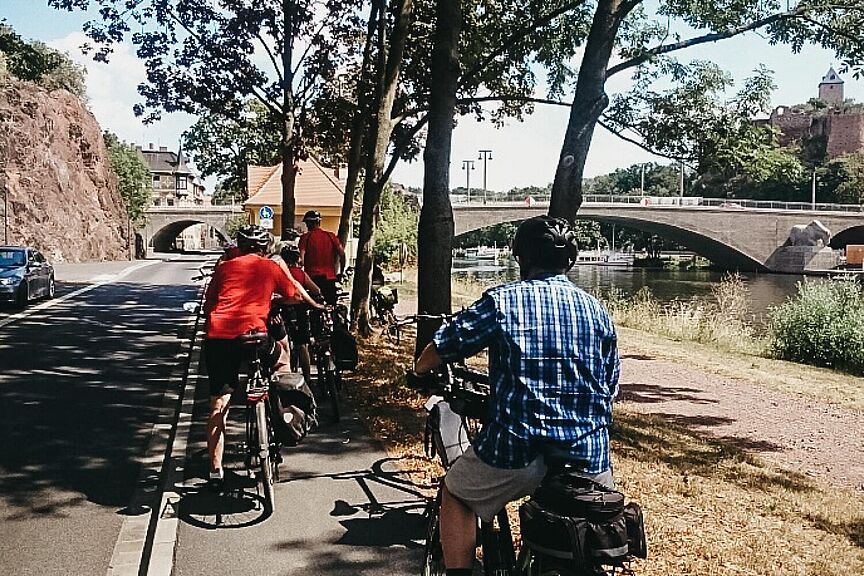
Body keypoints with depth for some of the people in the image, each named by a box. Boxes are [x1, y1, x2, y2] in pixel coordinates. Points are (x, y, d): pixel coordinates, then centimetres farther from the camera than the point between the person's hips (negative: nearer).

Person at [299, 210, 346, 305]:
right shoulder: (331, 236, 5)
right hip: (330, 278, 3)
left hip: (312, 277, -3)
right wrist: (341, 272, 11)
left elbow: (301, 260, -11)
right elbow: (342, 254, 0)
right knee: (332, 307, 9)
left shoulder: (305, 237, -3)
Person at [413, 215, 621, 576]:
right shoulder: (598, 311, 10)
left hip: (516, 450, -3)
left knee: (456, 492, 25)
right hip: (590, 458, 4)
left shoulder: (502, 301, -2)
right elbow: (610, 387, 17)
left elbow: (433, 354, 1)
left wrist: (422, 370, 24)